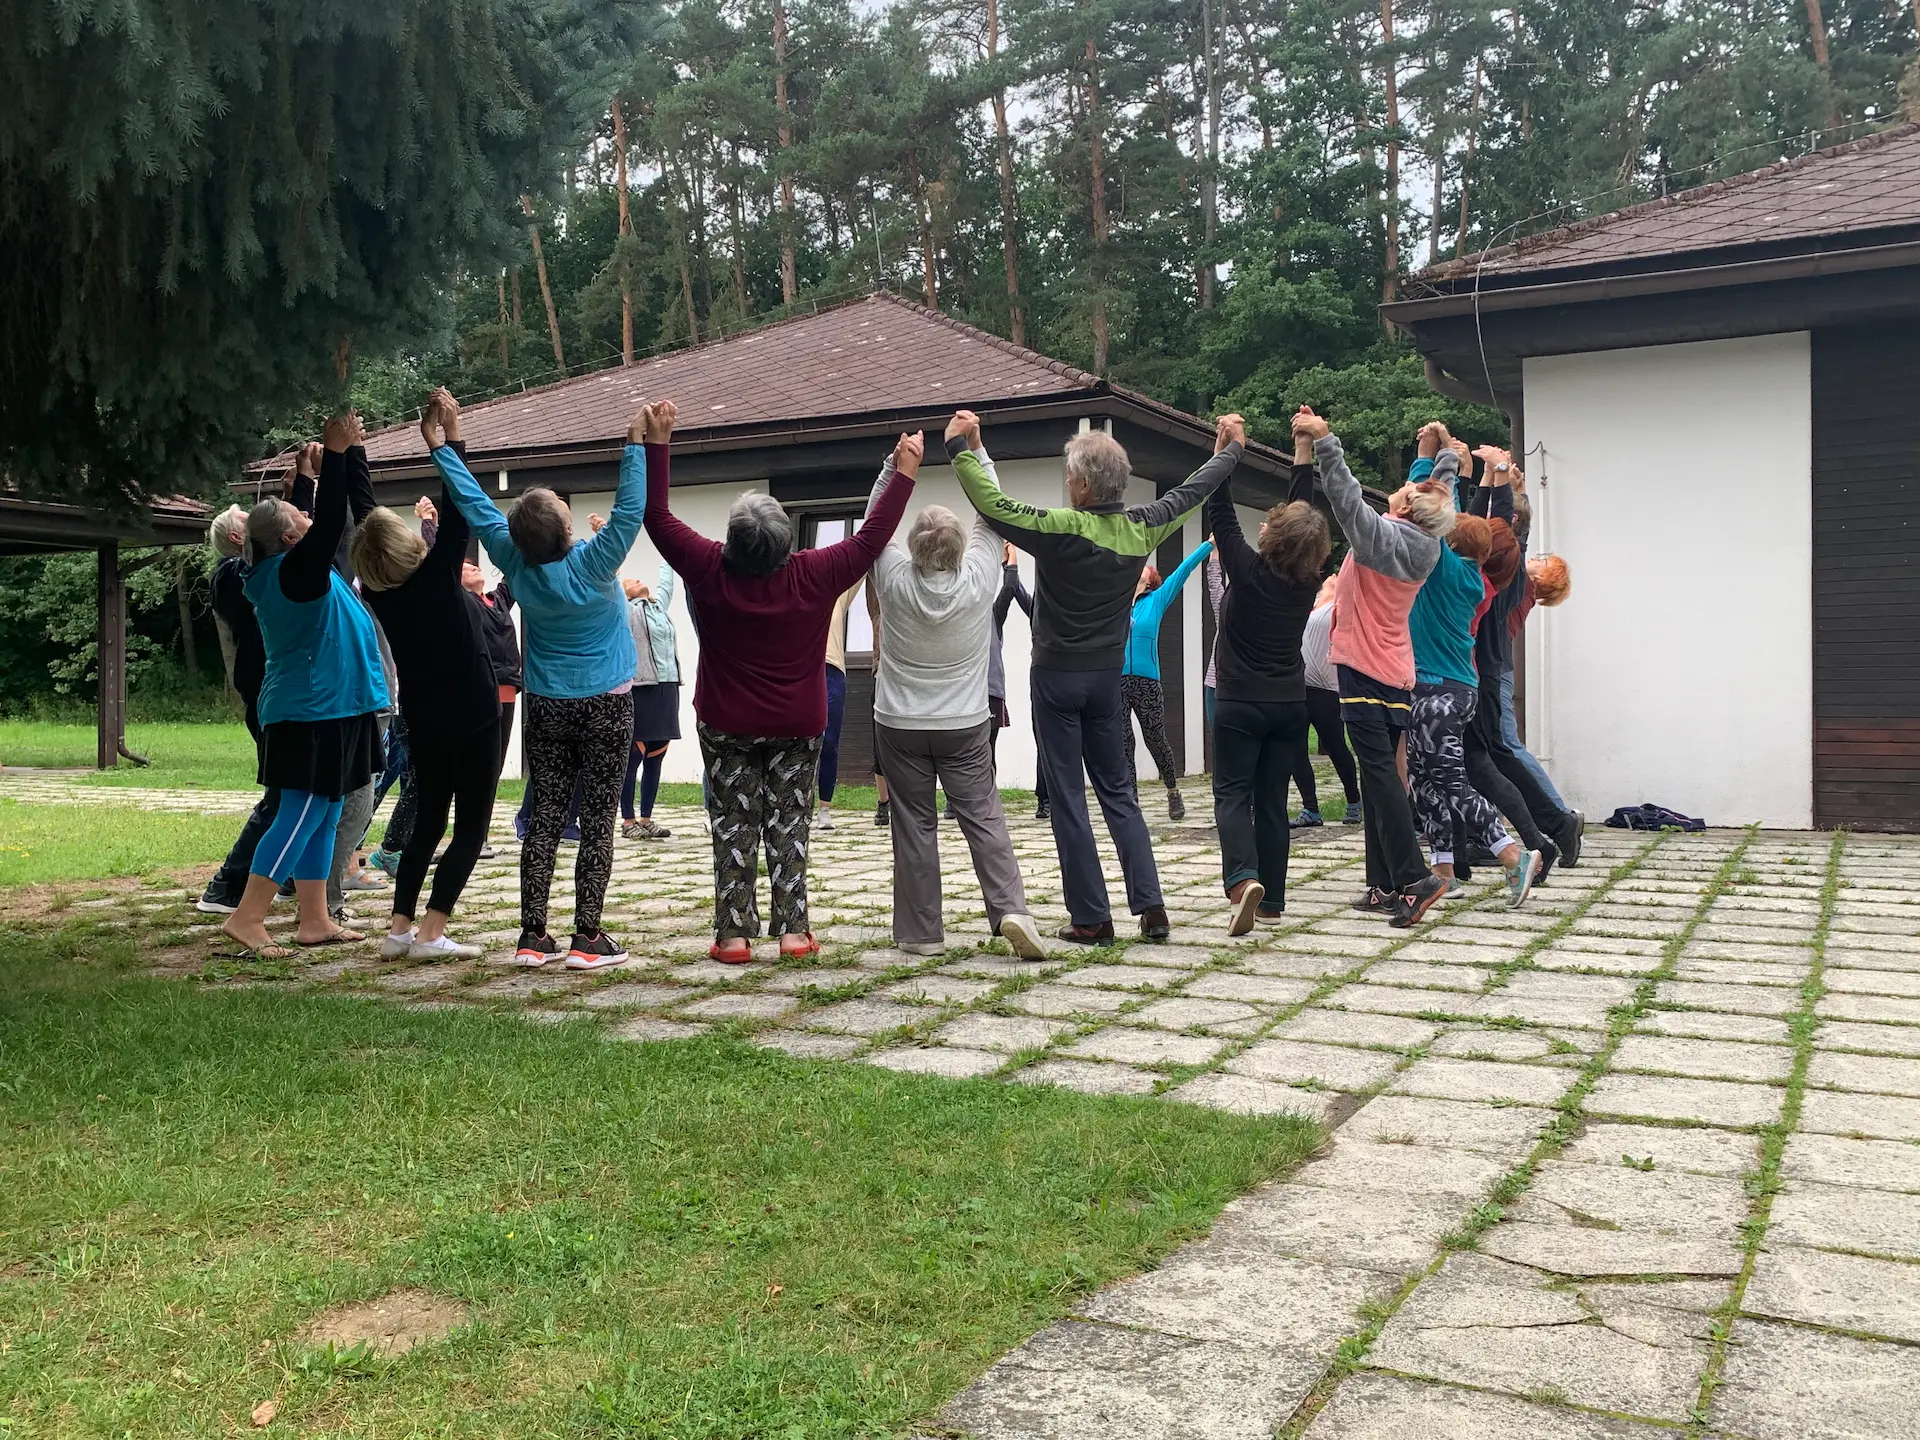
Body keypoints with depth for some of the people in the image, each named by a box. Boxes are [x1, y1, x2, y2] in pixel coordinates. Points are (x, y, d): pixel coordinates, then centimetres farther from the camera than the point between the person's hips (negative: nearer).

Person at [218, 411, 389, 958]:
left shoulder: (292, 570, 13)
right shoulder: (293, 570, -14)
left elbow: (332, 521, 21)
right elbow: (329, 521, -25)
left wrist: (349, 450, 18)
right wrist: (336, 452, -23)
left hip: (329, 711, 10)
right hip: (314, 714, -10)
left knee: (323, 817, 11)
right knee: (302, 815, -8)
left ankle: (315, 921, 15)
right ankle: (246, 918, -6)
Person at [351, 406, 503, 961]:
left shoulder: (376, 595, -4)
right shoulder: (436, 577, -18)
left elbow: (363, 520, 4)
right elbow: (458, 514, -16)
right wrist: (441, 445, -9)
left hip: (422, 720, 6)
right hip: (471, 716, -6)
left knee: (427, 821, 16)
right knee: (471, 826, 1)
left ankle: (399, 928, 12)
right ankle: (431, 933, -6)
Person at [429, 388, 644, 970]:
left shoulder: (516, 562, -6)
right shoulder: (593, 565, -17)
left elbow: (475, 502, 0)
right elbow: (630, 509, -19)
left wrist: (449, 438, 7)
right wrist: (637, 445, -15)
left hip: (546, 706, 4)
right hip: (605, 706, -4)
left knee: (544, 819, 7)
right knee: (597, 821, 0)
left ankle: (533, 937, 7)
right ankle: (588, 939, 0)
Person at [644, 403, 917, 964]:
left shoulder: (709, 572, -14)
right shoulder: (813, 576, -14)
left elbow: (657, 516, -5)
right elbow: (872, 535, -6)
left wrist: (657, 443, -1)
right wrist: (905, 474, 2)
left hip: (726, 726, 0)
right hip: (799, 725, 0)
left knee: (734, 827, 7)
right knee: (789, 825, 9)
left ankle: (733, 935, 6)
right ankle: (793, 931, 5)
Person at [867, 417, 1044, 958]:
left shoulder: (896, 582, -12)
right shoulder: (978, 579, -11)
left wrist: (897, 463, -5)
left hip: (900, 726, 0)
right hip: (965, 726, 0)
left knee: (914, 826, 5)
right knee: (984, 818, 3)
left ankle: (921, 932, 8)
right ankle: (1010, 909, -12)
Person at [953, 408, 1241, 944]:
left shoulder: (1061, 529, -19)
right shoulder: (1140, 528, -2)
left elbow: (990, 503, -22)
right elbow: (1190, 493, 14)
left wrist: (962, 448, -11)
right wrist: (1228, 451, 30)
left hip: (1058, 677, -5)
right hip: (1107, 677, 5)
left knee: (1067, 796, 1)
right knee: (1117, 790, 14)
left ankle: (1090, 918, 2)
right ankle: (1150, 905, 6)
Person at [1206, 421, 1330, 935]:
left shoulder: (1249, 572, -14)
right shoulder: (1309, 580, -1)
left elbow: (1221, 513, -8)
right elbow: (1305, 513, 10)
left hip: (1240, 704, -4)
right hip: (1290, 704, 4)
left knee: (1232, 795, -1)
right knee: (1273, 801, 8)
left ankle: (1243, 878, -23)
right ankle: (1272, 901, 9)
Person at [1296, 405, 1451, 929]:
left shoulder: (1382, 535, -14)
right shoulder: (1423, 547, 8)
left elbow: (1345, 497, -25)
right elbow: (1431, 499, 28)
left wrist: (1325, 441, -22)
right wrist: (1428, 456, 29)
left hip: (1363, 671, -8)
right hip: (1396, 675, 8)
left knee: (1379, 773, -12)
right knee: (1380, 775, 9)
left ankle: (1413, 879, -20)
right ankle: (1384, 886, 9)